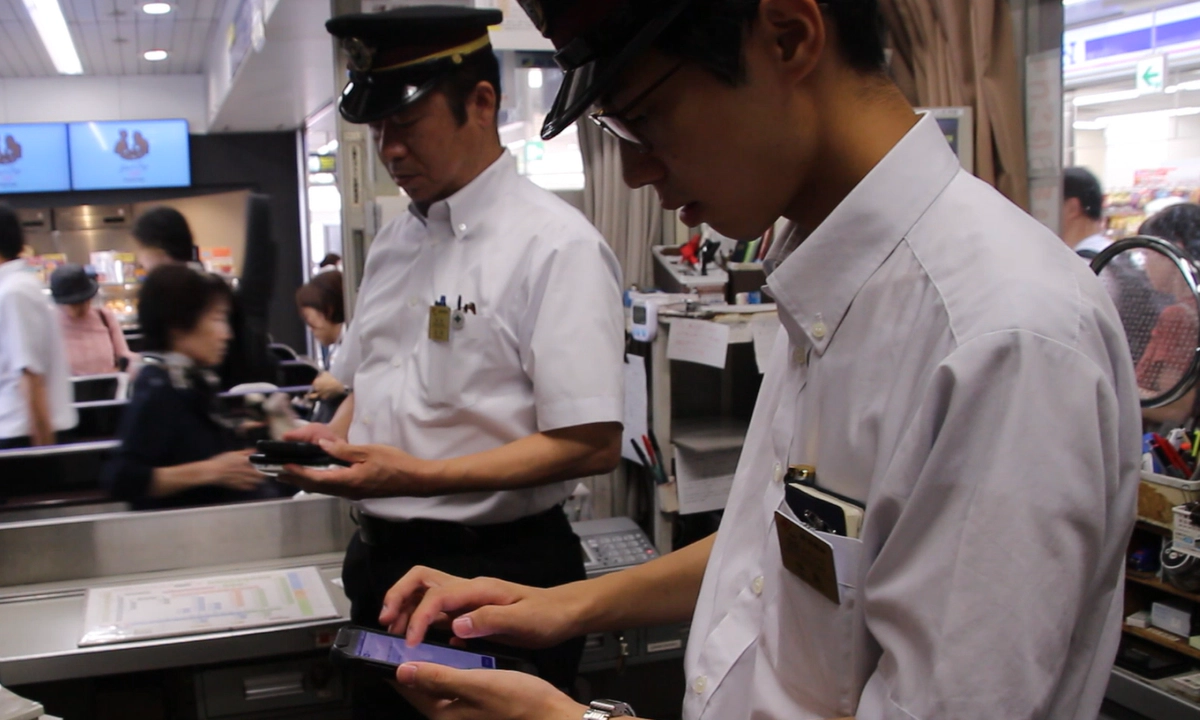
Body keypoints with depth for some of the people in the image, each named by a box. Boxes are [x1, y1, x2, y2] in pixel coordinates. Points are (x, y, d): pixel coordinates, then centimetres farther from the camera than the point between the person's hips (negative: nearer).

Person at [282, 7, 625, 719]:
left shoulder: (556, 247, -15)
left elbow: (592, 444, -20)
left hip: (499, 573, -7)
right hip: (383, 564, 7)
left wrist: (419, 475, -23)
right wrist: (334, 436, -1)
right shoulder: (397, 243, 10)